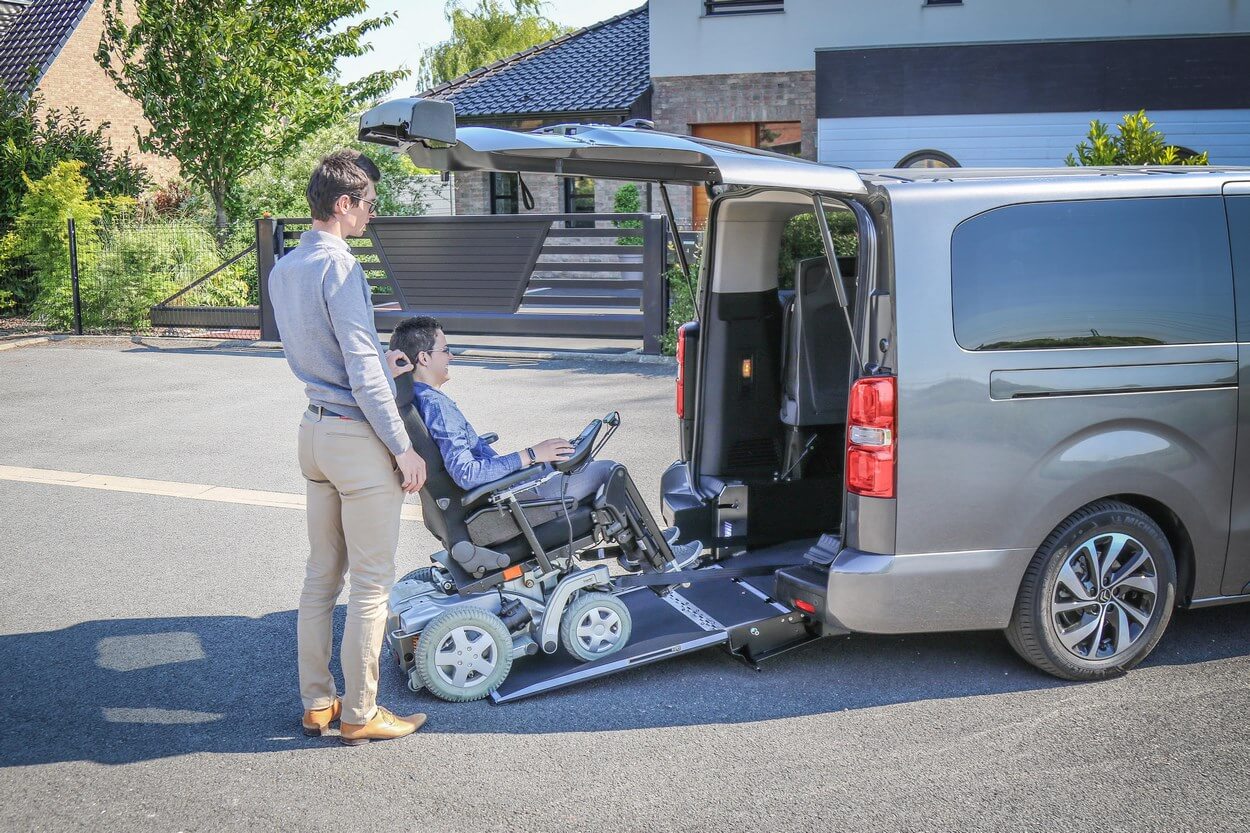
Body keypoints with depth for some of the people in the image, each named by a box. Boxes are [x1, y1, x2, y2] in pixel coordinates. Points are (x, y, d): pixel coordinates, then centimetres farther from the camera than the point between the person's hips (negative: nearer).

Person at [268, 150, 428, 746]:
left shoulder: (283, 269, 10)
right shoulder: (339, 268, -18)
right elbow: (363, 374, -19)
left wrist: (378, 367, 25)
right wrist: (403, 448, -14)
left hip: (314, 430, 9)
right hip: (357, 436, -9)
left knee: (321, 574, 16)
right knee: (371, 581, 1)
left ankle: (316, 703, 25)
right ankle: (359, 715, 11)